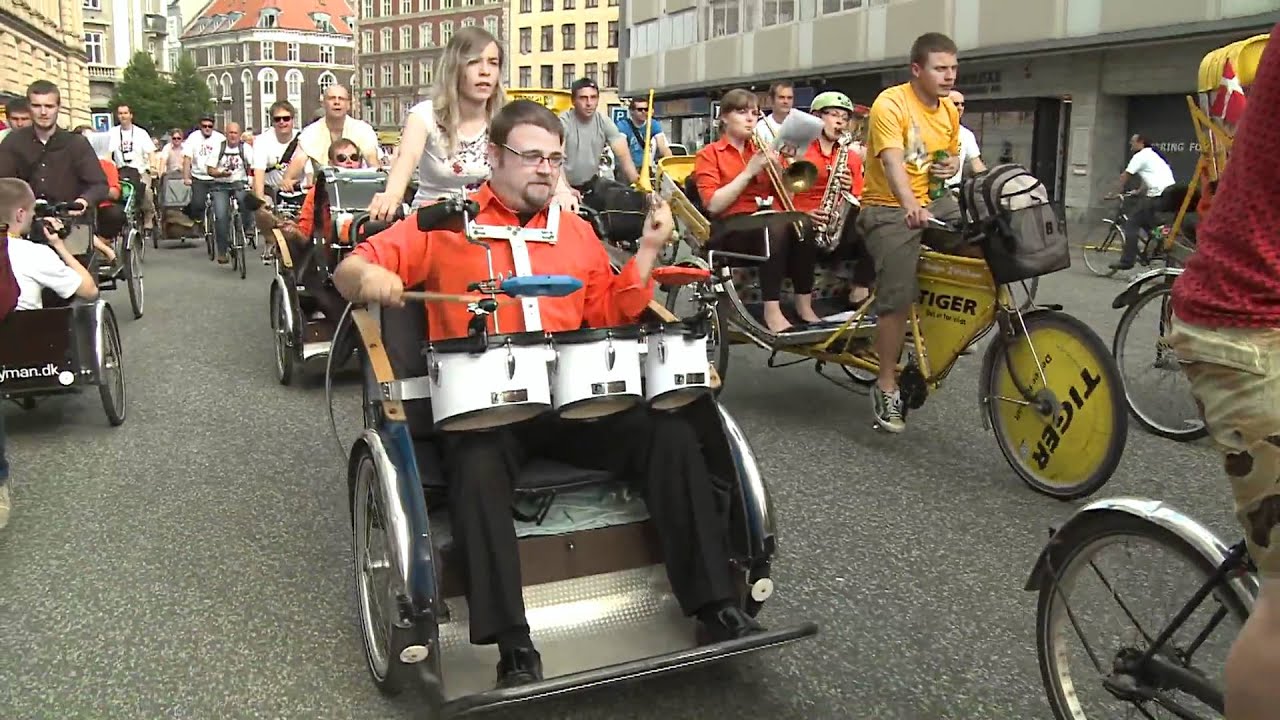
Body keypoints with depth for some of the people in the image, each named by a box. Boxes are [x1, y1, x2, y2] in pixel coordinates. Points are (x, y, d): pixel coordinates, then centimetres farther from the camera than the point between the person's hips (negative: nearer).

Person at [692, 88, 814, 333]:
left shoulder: (762, 151, 20)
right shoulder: (708, 155, 6)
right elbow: (713, 205, -9)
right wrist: (749, 172, -11)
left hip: (770, 223, 4)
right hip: (730, 228, -4)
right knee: (776, 227, -36)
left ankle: (804, 306, -25)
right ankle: (772, 311, -36)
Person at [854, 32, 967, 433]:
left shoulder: (950, 109, 9)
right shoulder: (890, 104, -14)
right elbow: (892, 161, -30)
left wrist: (952, 164, 0)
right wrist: (910, 206, -47)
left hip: (936, 203, 7)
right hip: (891, 208, -7)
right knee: (898, 298, -15)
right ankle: (886, 387, -1)